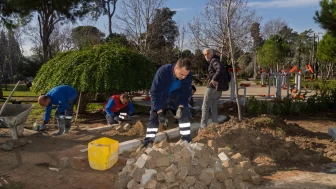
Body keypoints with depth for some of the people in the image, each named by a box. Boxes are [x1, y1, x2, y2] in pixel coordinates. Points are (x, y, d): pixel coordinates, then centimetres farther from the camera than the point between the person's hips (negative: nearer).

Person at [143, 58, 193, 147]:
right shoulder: (162, 71, -37)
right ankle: (147, 143, 2)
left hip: (177, 97, 2)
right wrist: (160, 112, -38)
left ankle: (187, 140, -9)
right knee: (153, 117, -7)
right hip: (161, 98, -2)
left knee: (184, 113, -18)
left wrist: (181, 107, -33)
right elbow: (155, 93, -33)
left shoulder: (188, 75, -27)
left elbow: (185, 93, -16)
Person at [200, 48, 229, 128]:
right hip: (218, 88, 10)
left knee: (205, 107, -4)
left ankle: (203, 127, -3)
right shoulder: (215, 61, 20)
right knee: (214, 108, 14)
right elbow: (225, 72, 26)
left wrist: (214, 79, -26)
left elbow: (220, 69, -29)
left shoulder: (214, 60, -9)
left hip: (212, 87, -10)